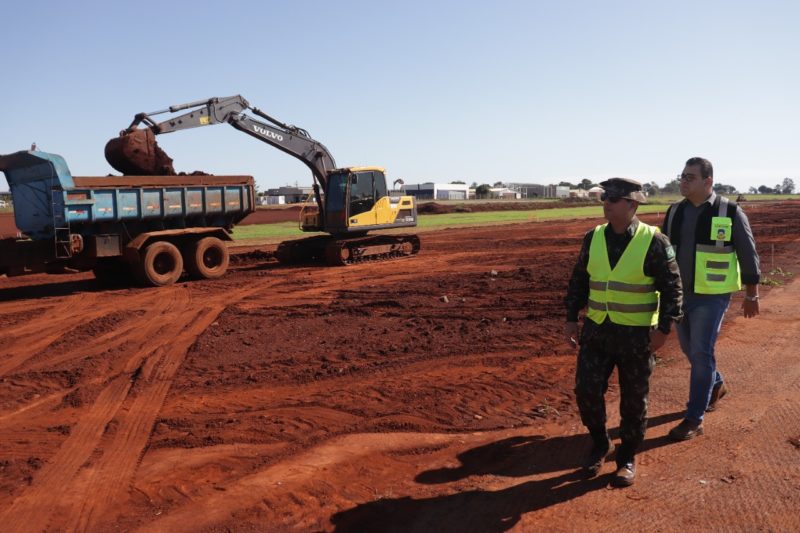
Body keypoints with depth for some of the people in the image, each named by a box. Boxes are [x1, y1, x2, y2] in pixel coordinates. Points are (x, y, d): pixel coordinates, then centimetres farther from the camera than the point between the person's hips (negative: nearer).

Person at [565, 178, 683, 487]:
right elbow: (579, 280, 8)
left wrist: (663, 329, -12)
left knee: (633, 400, 7)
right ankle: (599, 444, 26)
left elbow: (672, 287, -7)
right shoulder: (593, 238, 1)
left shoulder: (654, 241, -11)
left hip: (637, 334, -3)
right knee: (587, 391, 0)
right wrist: (571, 319, 4)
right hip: (597, 330, 3)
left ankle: (627, 458, 26)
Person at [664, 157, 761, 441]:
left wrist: (752, 295, 0)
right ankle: (716, 384, 46)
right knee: (689, 348, 17)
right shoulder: (675, 212, 2)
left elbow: (748, 255, -4)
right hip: (679, 294, 5)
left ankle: (694, 420, 5)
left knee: (701, 353, -6)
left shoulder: (730, 212, -11)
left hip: (711, 297, -5)